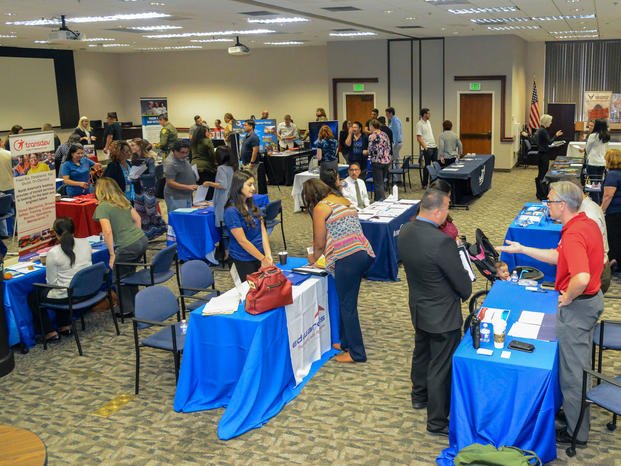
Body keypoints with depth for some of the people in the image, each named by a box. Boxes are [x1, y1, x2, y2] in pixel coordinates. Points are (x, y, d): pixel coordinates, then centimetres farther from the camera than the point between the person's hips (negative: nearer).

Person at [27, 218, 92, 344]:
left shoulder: (53, 253, -18)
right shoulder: (85, 243, -5)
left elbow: (51, 282, -10)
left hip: (66, 297, -6)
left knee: (33, 296, 21)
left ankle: (50, 333, 19)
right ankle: (66, 326, 36)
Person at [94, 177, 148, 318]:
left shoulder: (102, 207, -9)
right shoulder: (123, 200, 13)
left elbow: (107, 232, -18)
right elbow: (137, 218, 19)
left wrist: (112, 255, -12)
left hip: (128, 246, -8)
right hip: (142, 240, 8)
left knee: (120, 277, 13)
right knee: (130, 272, 26)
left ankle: (127, 310, 21)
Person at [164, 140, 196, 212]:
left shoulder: (183, 158, 9)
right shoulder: (171, 163, -20)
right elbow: (170, 183, -22)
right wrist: (188, 187, -27)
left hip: (187, 196, 9)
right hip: (176, 198, -9)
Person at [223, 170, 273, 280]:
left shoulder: (252, 206, 7)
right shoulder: (231, 211, -16)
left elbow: (263, 231, 2)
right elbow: (242, 240, -17)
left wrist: (268, 256, -10)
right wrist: (263, 259, -14)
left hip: (260, 254, 6)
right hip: (244, 260, -6)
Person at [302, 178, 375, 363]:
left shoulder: (320, 208, -2)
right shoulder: (343, 201, 21)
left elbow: (319, 243, 1)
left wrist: (313, 258, 22)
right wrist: (322, 253, 37)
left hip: (348, 258, -8)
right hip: (365, 252, 8)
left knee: (347, 305, 2)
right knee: (347, 301, 19)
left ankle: (356, 353, 10)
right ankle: (346, 342, 30)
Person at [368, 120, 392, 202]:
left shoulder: (372, 136, -10)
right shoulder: (384, 134, 10)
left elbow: (370, 150, -14)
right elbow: (389, 148, 12)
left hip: (377, 161, -7)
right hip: (387, 160, 7)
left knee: (378, 184, -2)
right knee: (381, 182, 16)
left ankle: (382, 200, -8)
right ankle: (377, 199, 26)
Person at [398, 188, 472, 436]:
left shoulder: (405, 232, -8)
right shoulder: (441, 242, -32)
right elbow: (461, 280, -20)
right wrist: (466, 292, 3)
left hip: (418, 308, 8)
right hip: (442, 315, -8)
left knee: (422, 352, 28)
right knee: (441, 368, 7)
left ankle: (420, 395, 50)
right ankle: (437, 421, 21)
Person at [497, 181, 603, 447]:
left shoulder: (574, 235, -28)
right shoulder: (587, 223, 4)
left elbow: (581, 278, -41)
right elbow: (559, 257, 13)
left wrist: (567, 298, -22)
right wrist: (522, 250, 12)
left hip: (577, 305, -10)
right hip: (592, 298, 10)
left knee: (572, 370, 5)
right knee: (581, 363, 25)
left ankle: (576, 432, 20)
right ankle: (577, 411, 43)